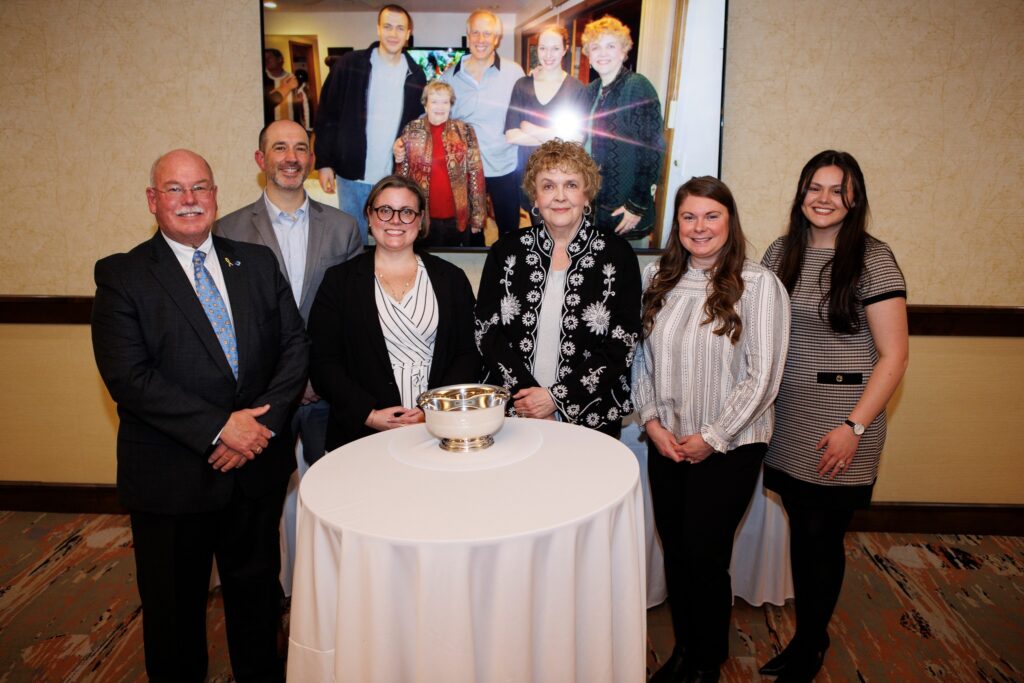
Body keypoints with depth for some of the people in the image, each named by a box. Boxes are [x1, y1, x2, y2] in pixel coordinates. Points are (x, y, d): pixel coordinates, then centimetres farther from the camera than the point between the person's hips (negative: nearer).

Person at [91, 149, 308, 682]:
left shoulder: (258, 262, 6)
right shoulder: (121, 275, -5)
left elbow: (295, 345, 1)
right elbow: (128, 376, -15)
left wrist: (263, 420, -13)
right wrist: (219, 428, -20)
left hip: (258, 464, 3)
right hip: (172, 476, -3)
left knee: (257, 588, 19)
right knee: (174, 603, 15)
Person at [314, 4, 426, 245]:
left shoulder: (416, 75, 5)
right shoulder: (350, 64, -1)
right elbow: (327, 115, 0)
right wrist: (323, 162, -5)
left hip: (396, 179, 1)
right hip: (352, 175, -1)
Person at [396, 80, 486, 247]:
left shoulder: (465, 131, 0)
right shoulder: (412, 131, 1)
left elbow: (476, 173, -1)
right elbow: (403, 173, 12)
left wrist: (478, 216, -2)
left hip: (458, 217, 0)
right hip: (422, 217, 0)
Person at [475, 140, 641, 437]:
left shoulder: (617, 256, -4)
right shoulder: (506, 251, 1)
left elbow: (621, 345, -7)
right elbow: (487, 332, -1)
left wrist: (558, 397, -13)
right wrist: (525, 394, -13)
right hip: (513, 413, 1)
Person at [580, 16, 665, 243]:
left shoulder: (638, 87, -13)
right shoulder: (592, 91, 8)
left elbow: (652, 150, -17)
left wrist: (638, 205, -18)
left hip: (625, 209, -6)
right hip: (594, 201, 7)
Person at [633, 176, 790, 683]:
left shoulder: (757, 284, -10)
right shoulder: (657, 279, 4)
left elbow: (762, 376, -12)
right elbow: (640, 357, 7)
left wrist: (712, 437, -11)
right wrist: (652, 421, -4)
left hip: (728, 448, -4)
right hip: (666, 444, 4)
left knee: (705, 558, 4)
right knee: (675, 553, 13)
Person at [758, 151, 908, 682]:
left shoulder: (873, 260, -8)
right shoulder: (781, 252, 6)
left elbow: (893, 355, -9)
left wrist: (854, 426, -14)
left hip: (841, 426, -4)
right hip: (786, 418, 4)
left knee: (821, 537, 6)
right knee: (800, 528, 12)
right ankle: (808, 637, 32)